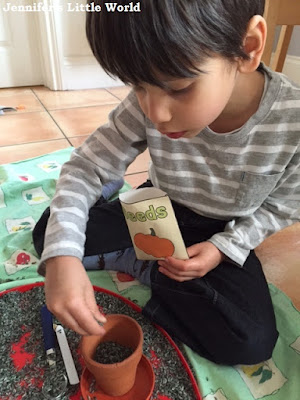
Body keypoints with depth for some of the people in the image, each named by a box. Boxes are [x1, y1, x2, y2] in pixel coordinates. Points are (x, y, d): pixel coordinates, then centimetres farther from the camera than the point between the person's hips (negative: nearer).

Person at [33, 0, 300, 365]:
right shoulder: (147, 104, -24)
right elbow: (85, 168, -17)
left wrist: (223, 248, -21)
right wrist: (61, 255, -31)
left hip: (222, 235, 0)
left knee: (250, 343, -20)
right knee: (49, 231, -10)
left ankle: (141, 264, -6)